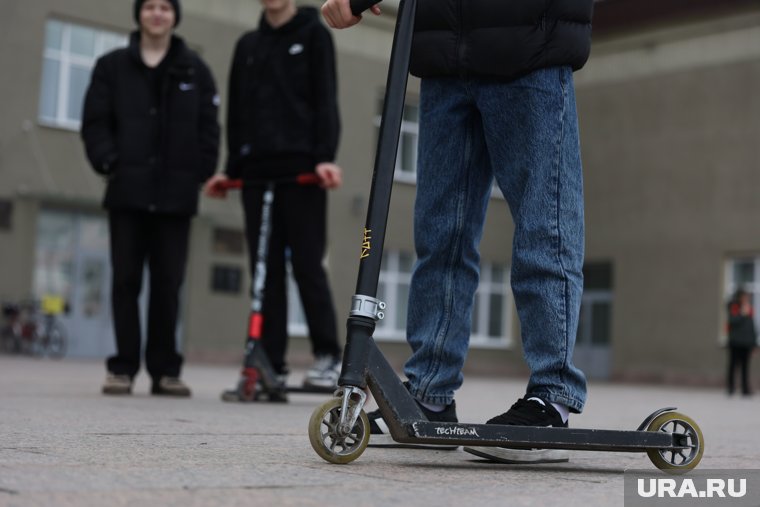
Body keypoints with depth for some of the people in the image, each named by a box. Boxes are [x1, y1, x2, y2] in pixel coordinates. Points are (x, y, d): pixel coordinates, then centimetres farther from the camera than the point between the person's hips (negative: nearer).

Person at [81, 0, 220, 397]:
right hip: (127, 191, 0)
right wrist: (108, 161, -8)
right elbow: (95, 122, 5)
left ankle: (165, 369, 9)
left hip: (176, 194, 0)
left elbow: (208, 127, 7)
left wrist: (200, 173, -3)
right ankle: (123, 367, 7)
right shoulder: (112, 66, 8)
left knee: (168, 283, 2)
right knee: (126, 280, 2)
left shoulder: (194, 70, 10)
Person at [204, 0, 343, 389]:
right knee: (266, 269, 2)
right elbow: (237, 112, 19)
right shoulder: (247, 45, 19)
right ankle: (271, 363, 5)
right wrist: (232, 168, 11)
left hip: (301, 169, -4)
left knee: (307, 265, -5)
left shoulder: (313, 34, 7)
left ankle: (328, 356, 4)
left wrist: (325, 157, -14)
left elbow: (325, 100, -3)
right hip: (256, 170, 4)